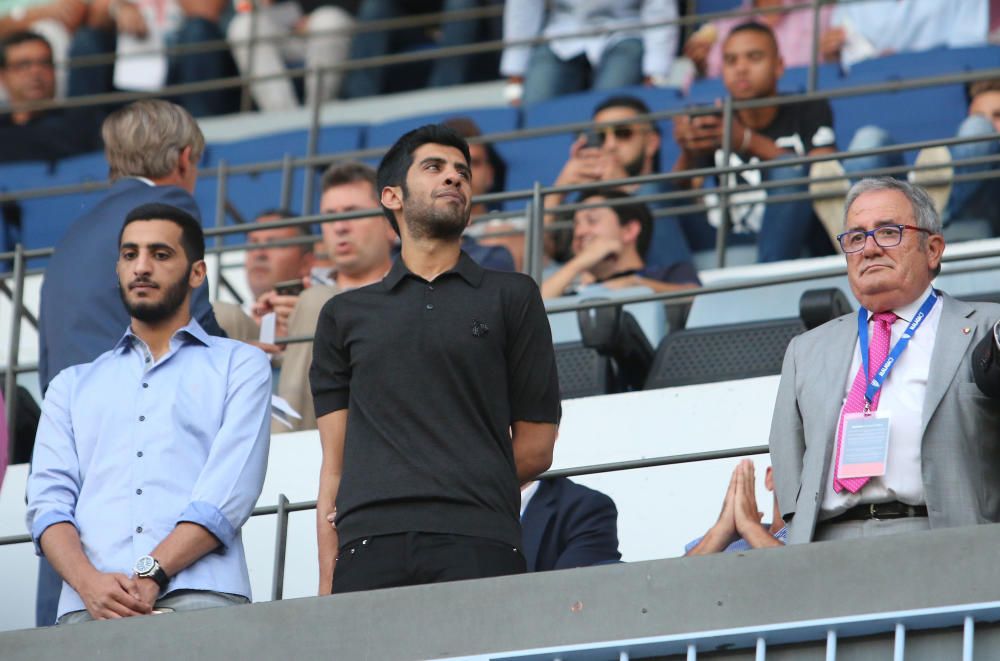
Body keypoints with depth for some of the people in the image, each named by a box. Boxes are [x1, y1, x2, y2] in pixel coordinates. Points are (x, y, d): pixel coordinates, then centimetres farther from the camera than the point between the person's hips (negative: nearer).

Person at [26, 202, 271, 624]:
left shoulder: (239, 365, 16)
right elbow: (48, 499, 11)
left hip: (198, 594, -2)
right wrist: (89, 582, -9)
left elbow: (229, 493, 2)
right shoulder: (72, 385, 26)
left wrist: (150, 575, -12)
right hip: (91, 606, 2)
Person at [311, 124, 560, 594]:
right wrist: (327, 582, 4)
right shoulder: (345, 315, 22)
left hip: (477, 543, -1)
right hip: (368, 546, 1)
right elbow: (334, 466, 15)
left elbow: (535, 448, 14)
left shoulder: (511, 297, 17)